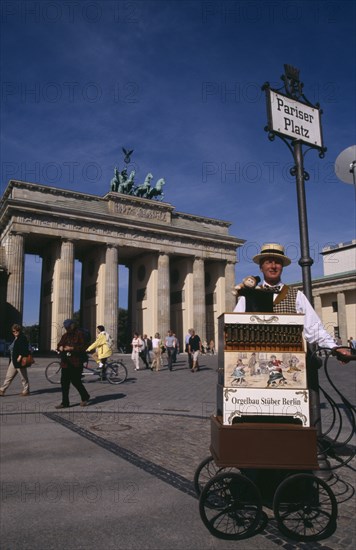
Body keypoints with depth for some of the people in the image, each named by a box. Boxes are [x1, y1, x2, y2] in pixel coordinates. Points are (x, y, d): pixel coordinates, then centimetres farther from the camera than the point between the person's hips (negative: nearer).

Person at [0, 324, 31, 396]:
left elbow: (24, 349, -20)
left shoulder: (23, 338, -12)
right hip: (13, 361, 9)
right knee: (8, 376, 10)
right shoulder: (15, 339, 16)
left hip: (20, 361, -9)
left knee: (23, 377, 2)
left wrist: (20, 356, -26)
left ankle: (26, 391, 12)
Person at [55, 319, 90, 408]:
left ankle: (85, 398, 22)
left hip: (76, 363, -6)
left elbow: (83, 347, -11)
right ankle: (65, 403, 11)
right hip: (66, 363, 6)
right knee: (64, 382, 3)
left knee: (76, 381, -2)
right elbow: (59, 345, 16)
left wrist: (72, 348, -21)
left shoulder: (79, 334, -5)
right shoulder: (65, 335, 15)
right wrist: (60, 347, -8)